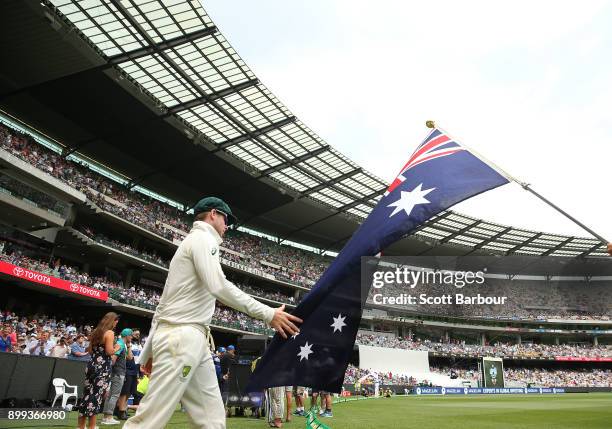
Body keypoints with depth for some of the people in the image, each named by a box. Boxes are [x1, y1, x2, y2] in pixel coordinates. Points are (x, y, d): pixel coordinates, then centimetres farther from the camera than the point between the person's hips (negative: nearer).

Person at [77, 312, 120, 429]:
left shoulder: (96, 332, 14)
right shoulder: (110, 333, -10)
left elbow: (90, 351, 19)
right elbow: (109, 352, -17)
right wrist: (116, 348, 2)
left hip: (92, 365, 8)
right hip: (102, 367, -8)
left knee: (87, 394, 11)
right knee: (96, 396, -2)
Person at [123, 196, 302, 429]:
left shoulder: (194, 241, 24)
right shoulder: (202, 238, -4)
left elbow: (165, 300, 22)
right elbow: (219, 286, -21)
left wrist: (150, 350, 22)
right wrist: (268, 314, -22)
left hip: (195, 339, 10)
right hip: (180, 337, -10)